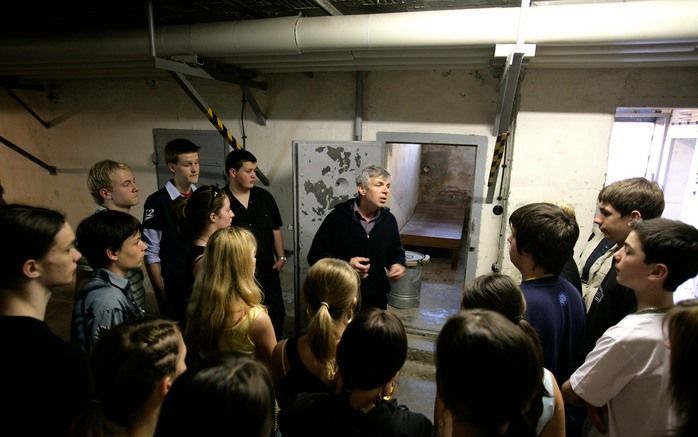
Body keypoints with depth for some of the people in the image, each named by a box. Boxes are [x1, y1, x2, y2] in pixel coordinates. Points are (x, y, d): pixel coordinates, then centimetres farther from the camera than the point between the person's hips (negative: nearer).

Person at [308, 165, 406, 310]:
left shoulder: (389, 220, 1)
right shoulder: (337, 217, -13)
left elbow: (396, 251, 17)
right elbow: (315, 256, -11)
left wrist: (398, 264, -6)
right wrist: (346, 264, -25)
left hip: (377, 300, 4)